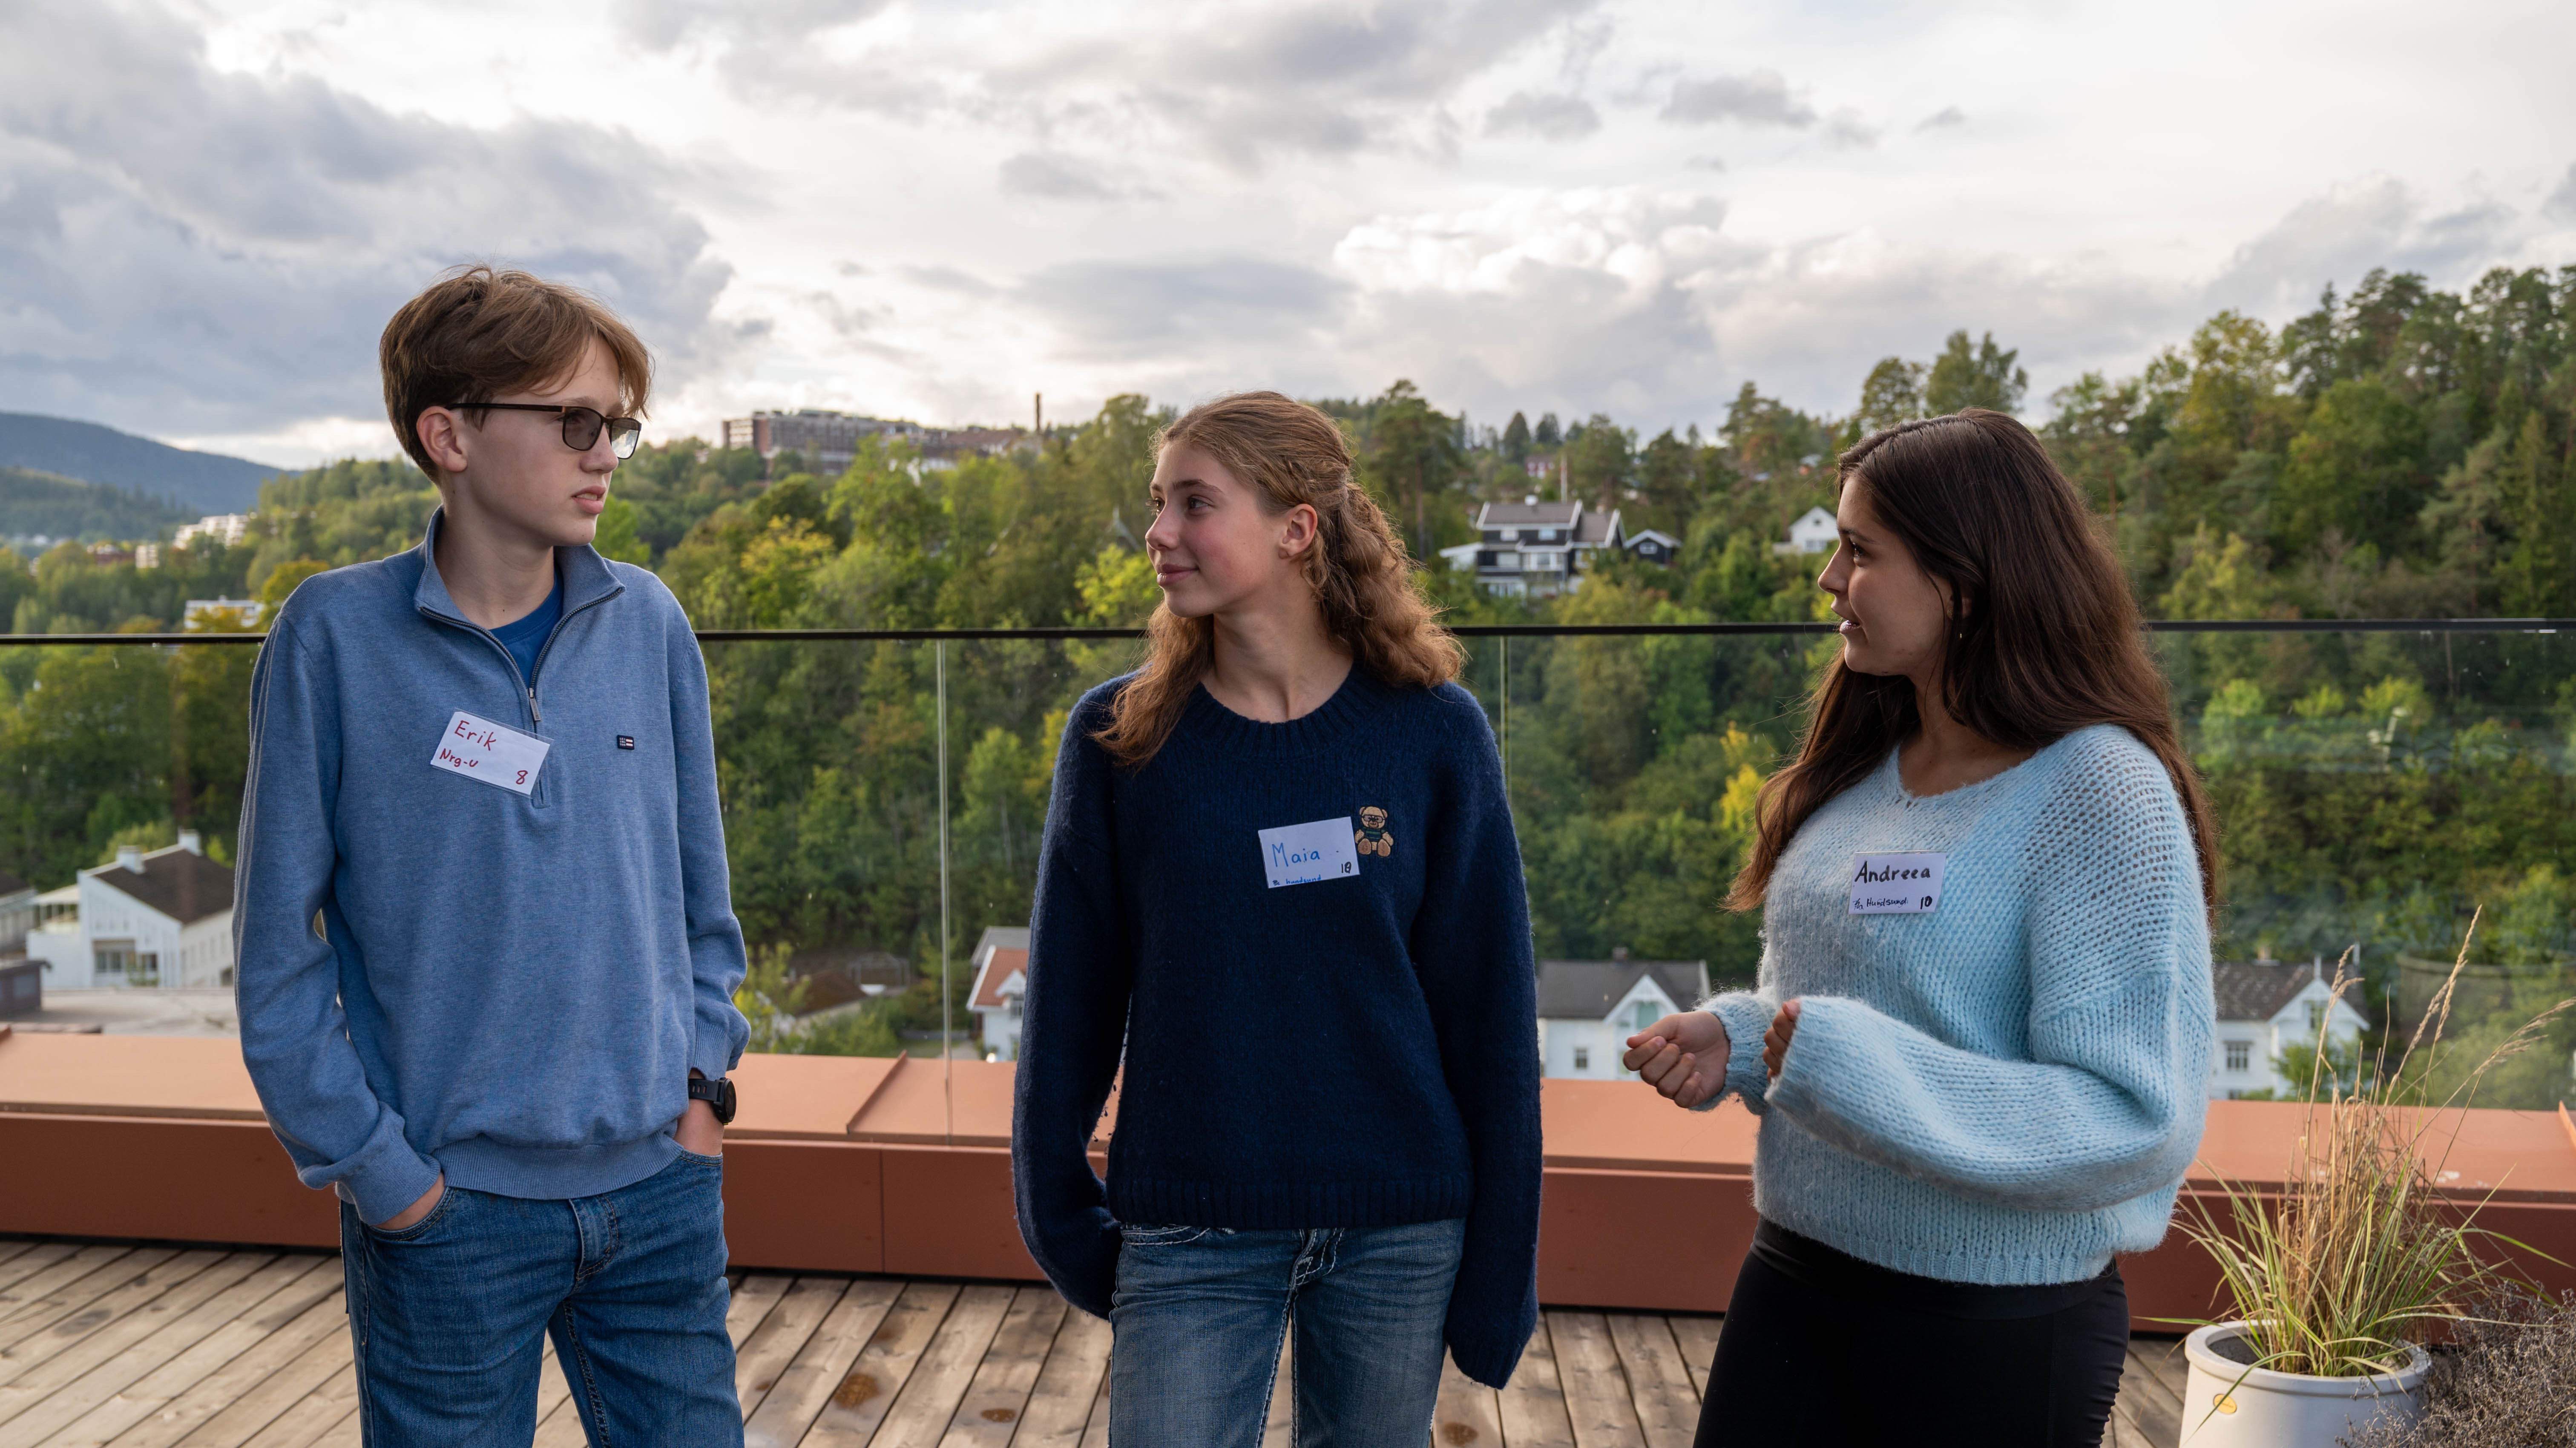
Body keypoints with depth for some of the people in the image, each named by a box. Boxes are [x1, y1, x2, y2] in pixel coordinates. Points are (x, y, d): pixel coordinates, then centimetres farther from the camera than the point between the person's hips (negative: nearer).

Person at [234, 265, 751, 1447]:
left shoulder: (649, 624, 1)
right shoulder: (336, 635, -8)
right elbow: (279, 948, -5)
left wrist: (702, 1078, 2)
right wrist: (380, 1171, -7)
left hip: (662, 1186, 3)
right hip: (447, 1212, -3)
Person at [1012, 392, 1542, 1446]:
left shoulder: (1432, 734, -6)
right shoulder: (1118, 737, -5)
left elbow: (1488, 1006, -2)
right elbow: (1071, 998, 2)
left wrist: (1500, 1261, -1)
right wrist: (1059, 1214, 4)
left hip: (1400, 1234, 1)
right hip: (1191, 1239, 0)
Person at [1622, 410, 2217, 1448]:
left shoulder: (2102, 796, -17)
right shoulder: (1863, 772, 4)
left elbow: (2136, 1125, -22)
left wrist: (1846, 1065, -28)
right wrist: (1734, 1040, -4)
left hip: (1996, 1327, -6)